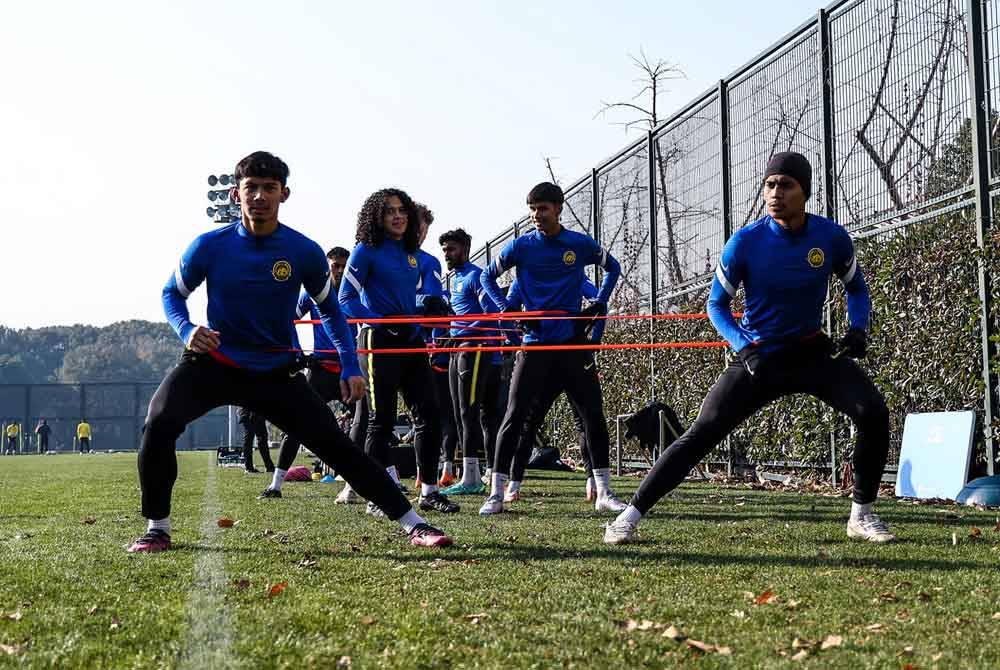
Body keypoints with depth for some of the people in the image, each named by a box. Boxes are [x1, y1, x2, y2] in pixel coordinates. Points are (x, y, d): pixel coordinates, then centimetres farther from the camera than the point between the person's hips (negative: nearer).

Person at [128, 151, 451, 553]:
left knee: (336, 444, -5)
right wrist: (186, 331, -16)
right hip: (213, 363, 0)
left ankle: (413, 524, 3)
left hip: (277, 372, 0)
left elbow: (330, 310, 8)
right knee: (158, 424, -25)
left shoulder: (305, 253, -8)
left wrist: (350, 367, -3)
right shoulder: (210, 246, -10)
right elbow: (172, 293, 7)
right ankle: (157, 528, -4)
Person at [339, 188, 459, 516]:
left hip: (410, 340, 7)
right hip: (379, 341, -7)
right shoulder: (367, 251, -4)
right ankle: (376, 497, 5)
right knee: (381, 419, -4)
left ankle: (429, 491, 12)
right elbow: (346, 299, -8)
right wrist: (381, 322, -20)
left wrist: (431, 304, 4)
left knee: (428, 413, 3)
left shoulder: (412, 254, 15)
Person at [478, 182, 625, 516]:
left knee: (594, 415, 1)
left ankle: (604, 493, 11)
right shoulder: (521, 246, -1)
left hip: (573, 343, 1)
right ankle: (496, 494, 3)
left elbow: (612, 267, 19)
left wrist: (598, 305, 7)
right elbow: (487, 276, 12)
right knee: (514, 417, -4)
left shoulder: (581, 244, 1)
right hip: (535, 344, -1)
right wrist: (507, 310, -2)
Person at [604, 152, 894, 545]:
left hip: (813, 353, 2)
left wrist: (858, 328, -9)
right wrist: (743, 346, -20)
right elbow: (716, 304, -3)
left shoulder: (832, 238, -9)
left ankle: (862, 516, 2)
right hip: (758, 358, -2)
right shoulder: (746, 242, -14)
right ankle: (632, 515, -2)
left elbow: (856, 288, 10)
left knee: (873, 412, -16)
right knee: (701, 434, -10)